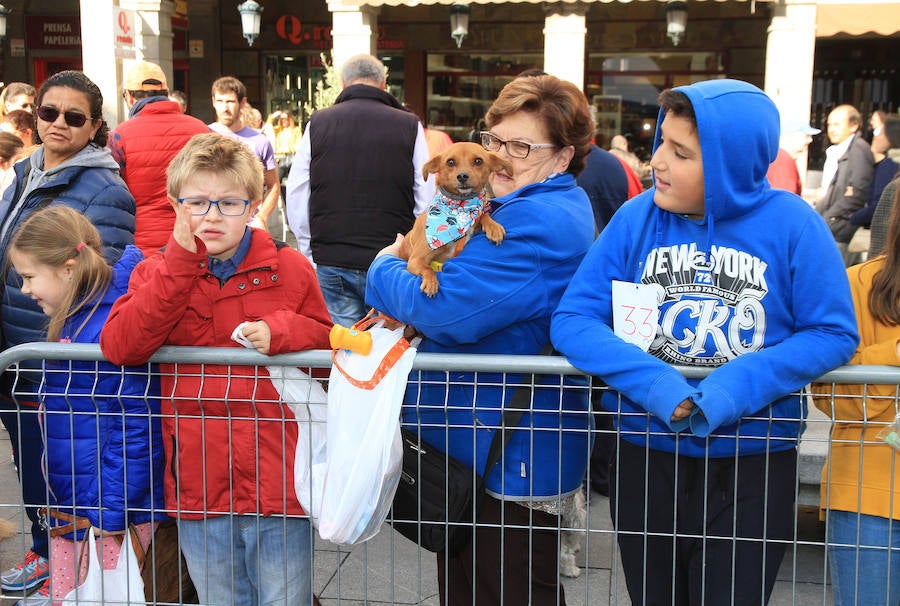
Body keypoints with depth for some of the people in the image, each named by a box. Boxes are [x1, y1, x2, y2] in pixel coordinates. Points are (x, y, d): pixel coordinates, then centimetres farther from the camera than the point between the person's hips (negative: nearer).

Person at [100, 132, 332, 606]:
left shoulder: (289, 269, 0)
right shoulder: (157, 272, 4)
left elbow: (330, 344, 8)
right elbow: (118, 347, -13)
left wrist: (283, 331, -13)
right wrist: (181, 261, -14)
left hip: (280, 489, -2)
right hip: (200, 490, 2)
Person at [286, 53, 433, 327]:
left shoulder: (317, 123, 6)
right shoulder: (409, 125, 1)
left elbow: (295, 196, 7)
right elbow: (426, 200, -1)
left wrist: (309, 249, 15)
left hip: (330, 263, 1)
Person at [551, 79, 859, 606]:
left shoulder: (792, 224, -10)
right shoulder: (637, 218, -6)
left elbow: (835, 333, -10)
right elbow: (573, 319, -8)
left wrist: (739, 387, -25)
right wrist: (651, 382, -24)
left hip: (753, 465, -2)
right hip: (647, 458, 2)